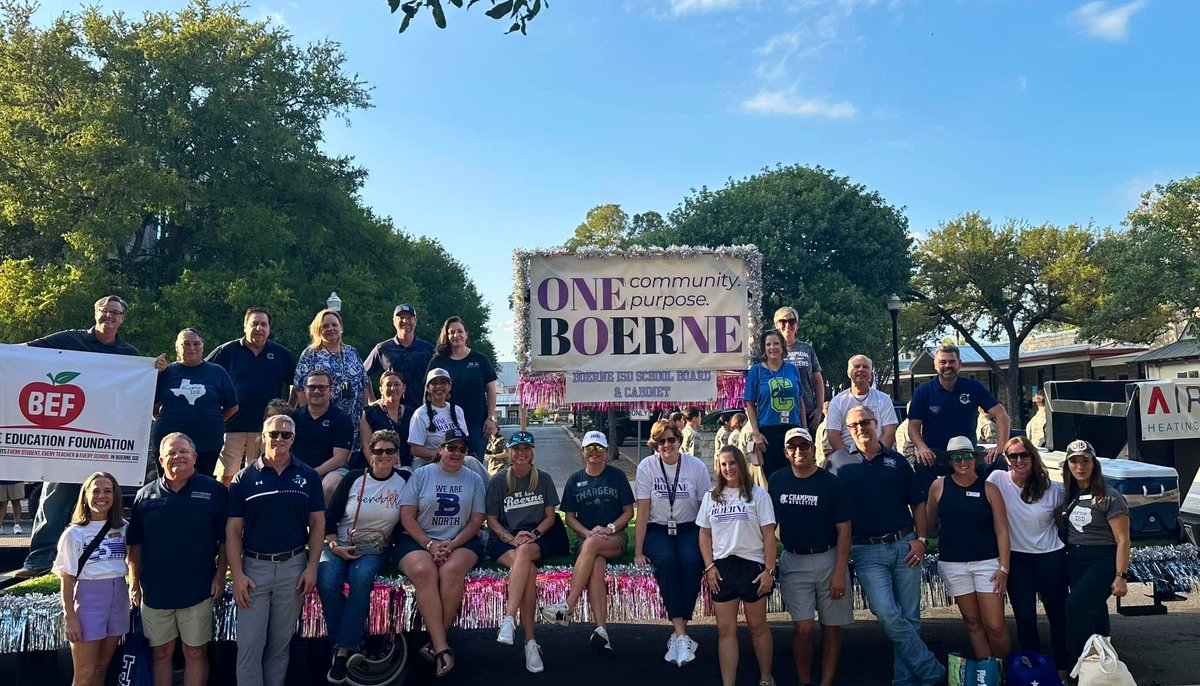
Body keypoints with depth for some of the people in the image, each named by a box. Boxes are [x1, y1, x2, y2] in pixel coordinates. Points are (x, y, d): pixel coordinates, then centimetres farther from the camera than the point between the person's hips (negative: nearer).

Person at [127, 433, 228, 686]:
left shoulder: (214, 490, -3)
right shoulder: (146, 495, 5)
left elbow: (224, 539, -1)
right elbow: (135, 544, 9)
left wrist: (220, 575, -7)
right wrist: (134, 582, 6)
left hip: (197, 589, -2)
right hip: (154, 590, 3)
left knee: (196, 653, 6)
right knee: (161, 653, 12)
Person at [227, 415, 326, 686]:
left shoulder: (308, 476, 3)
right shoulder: (244, 478, 1)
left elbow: (317, 524, 4)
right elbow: (233, 529, 0)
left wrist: (312, 567, -4)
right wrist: (237, 574, -7)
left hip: (293, 567, 1)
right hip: (254, 567, -1)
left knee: (280, 643, 11)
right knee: (249, 644, 0)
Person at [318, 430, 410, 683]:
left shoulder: (405, 480, -1)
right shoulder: (354, 478, -1)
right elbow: (329, 517, 3)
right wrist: (334, 545, -11)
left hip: (375, 550, -1)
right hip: (340, 546, 1)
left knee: (361, 578, -33)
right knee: (327, 583, -29)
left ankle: (343, 650, -25)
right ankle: (343, 647, -12)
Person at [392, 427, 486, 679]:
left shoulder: (474, 480, 10)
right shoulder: (421, 475, 5)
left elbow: (476, 521, 5)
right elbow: (407, 516, -1)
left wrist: (452, 544, -11)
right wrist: (430, 545, -13)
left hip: (460, 541, 1)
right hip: (418, 539, -1)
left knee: (452, 569, -32)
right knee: (423, 571, -33)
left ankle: (435, 643, -22)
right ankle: (442, 646, -32)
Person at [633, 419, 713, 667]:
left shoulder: (696, 466, -2)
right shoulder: (646, 466, -3)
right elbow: (642, 511, -3)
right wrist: (638, 551, -6)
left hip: (689, 529, 1)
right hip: (657, 530, 0)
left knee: (691, 562, -31)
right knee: (667, 561, -32)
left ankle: (678, 636, -21)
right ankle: (682, 636, -31)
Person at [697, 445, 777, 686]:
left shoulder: (757, 494, -2)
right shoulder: (711, 497, 9)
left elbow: (769, 534, -5)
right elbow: (704, 534, 11)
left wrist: (769, 570, -10)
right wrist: (709, 567, 1)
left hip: (752, 565, -3)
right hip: (722, 567, 3)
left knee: (758, 626, 9)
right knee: (725, 630, 4)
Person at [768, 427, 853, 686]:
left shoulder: (831, 483, -6)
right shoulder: (777, 481, 2)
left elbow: (844, 529, -5)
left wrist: (840, 572, -11)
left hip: (829, 560, -1)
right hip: (793, 562, 1)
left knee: (831, 627, 5)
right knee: (803, 627, -5)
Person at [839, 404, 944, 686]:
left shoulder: (897, 461, 8)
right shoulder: (844, 468, 3)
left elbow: (918, 504, 9)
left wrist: (920, 539, -1)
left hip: (904, 545, 2)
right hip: (868, 551, -2)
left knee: (909, 616, 5)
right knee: (888, 614, -14)